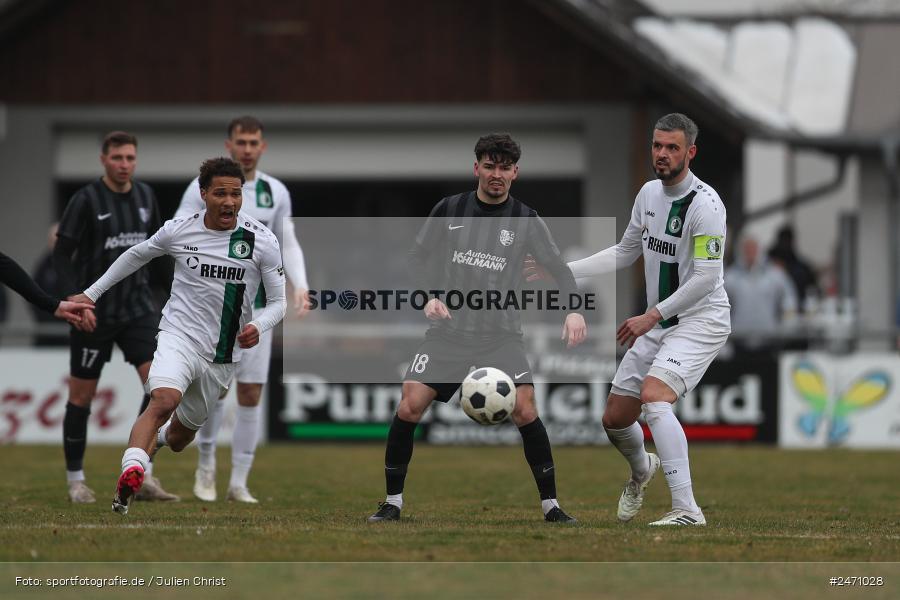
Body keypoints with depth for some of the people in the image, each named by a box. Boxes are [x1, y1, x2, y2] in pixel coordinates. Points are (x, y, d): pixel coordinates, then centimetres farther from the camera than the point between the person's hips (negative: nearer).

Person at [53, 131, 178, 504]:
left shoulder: (145, 196, 5)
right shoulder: (86, 200, -10)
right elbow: (62, 253, -10)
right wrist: (75, 300, -20)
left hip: (137, 308, 4)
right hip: (93, 313, -4)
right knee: (82, 395, 4)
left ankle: (142, 476, -6)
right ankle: (75, 480, 19)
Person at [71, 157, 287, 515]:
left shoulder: (261, 240, -8)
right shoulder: (179, 231, -6)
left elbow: (279, 300, -1)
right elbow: (136, 255, 14)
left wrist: (258, 326, -23)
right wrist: (92, 293, 17)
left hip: (222, 355, 2)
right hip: (178, 336, -2)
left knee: (180, 437, 18)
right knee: (164, 400, -33)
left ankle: (156, 439, 54)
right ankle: (131, 472, -42)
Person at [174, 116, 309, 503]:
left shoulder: (276, 192, 8)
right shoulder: (204, 187, -3)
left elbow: (288, 244, 15)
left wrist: (300, 285, 0)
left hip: (258, 307, 3)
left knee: (251, 395, -1)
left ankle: (239, 482, 7)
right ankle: (206, 465, 19)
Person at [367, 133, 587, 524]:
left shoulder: (525, 220, 1)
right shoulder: (449, 209, 2)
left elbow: (557, 267, -1)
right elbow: (419, 257, 8)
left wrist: (574, 308, -19)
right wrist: (429, 297, -9)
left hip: (501, 334, -1)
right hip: (448, 329, 1)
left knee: (525, 410, -17)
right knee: (409, 406, -13)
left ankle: (550, 505, -4)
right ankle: (393, 502, 2)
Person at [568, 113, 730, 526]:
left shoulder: (705, 204, -18)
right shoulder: (649, 193, 7)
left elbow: (707, 277, -22)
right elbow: (625, 253, 19)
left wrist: (652, 316, -23)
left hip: (701, 320, -8)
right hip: (657, 323, 8)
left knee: (654, 397, -31)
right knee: (615, 419, 10)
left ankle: (686, 509, -33)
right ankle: (641, 470, 46)